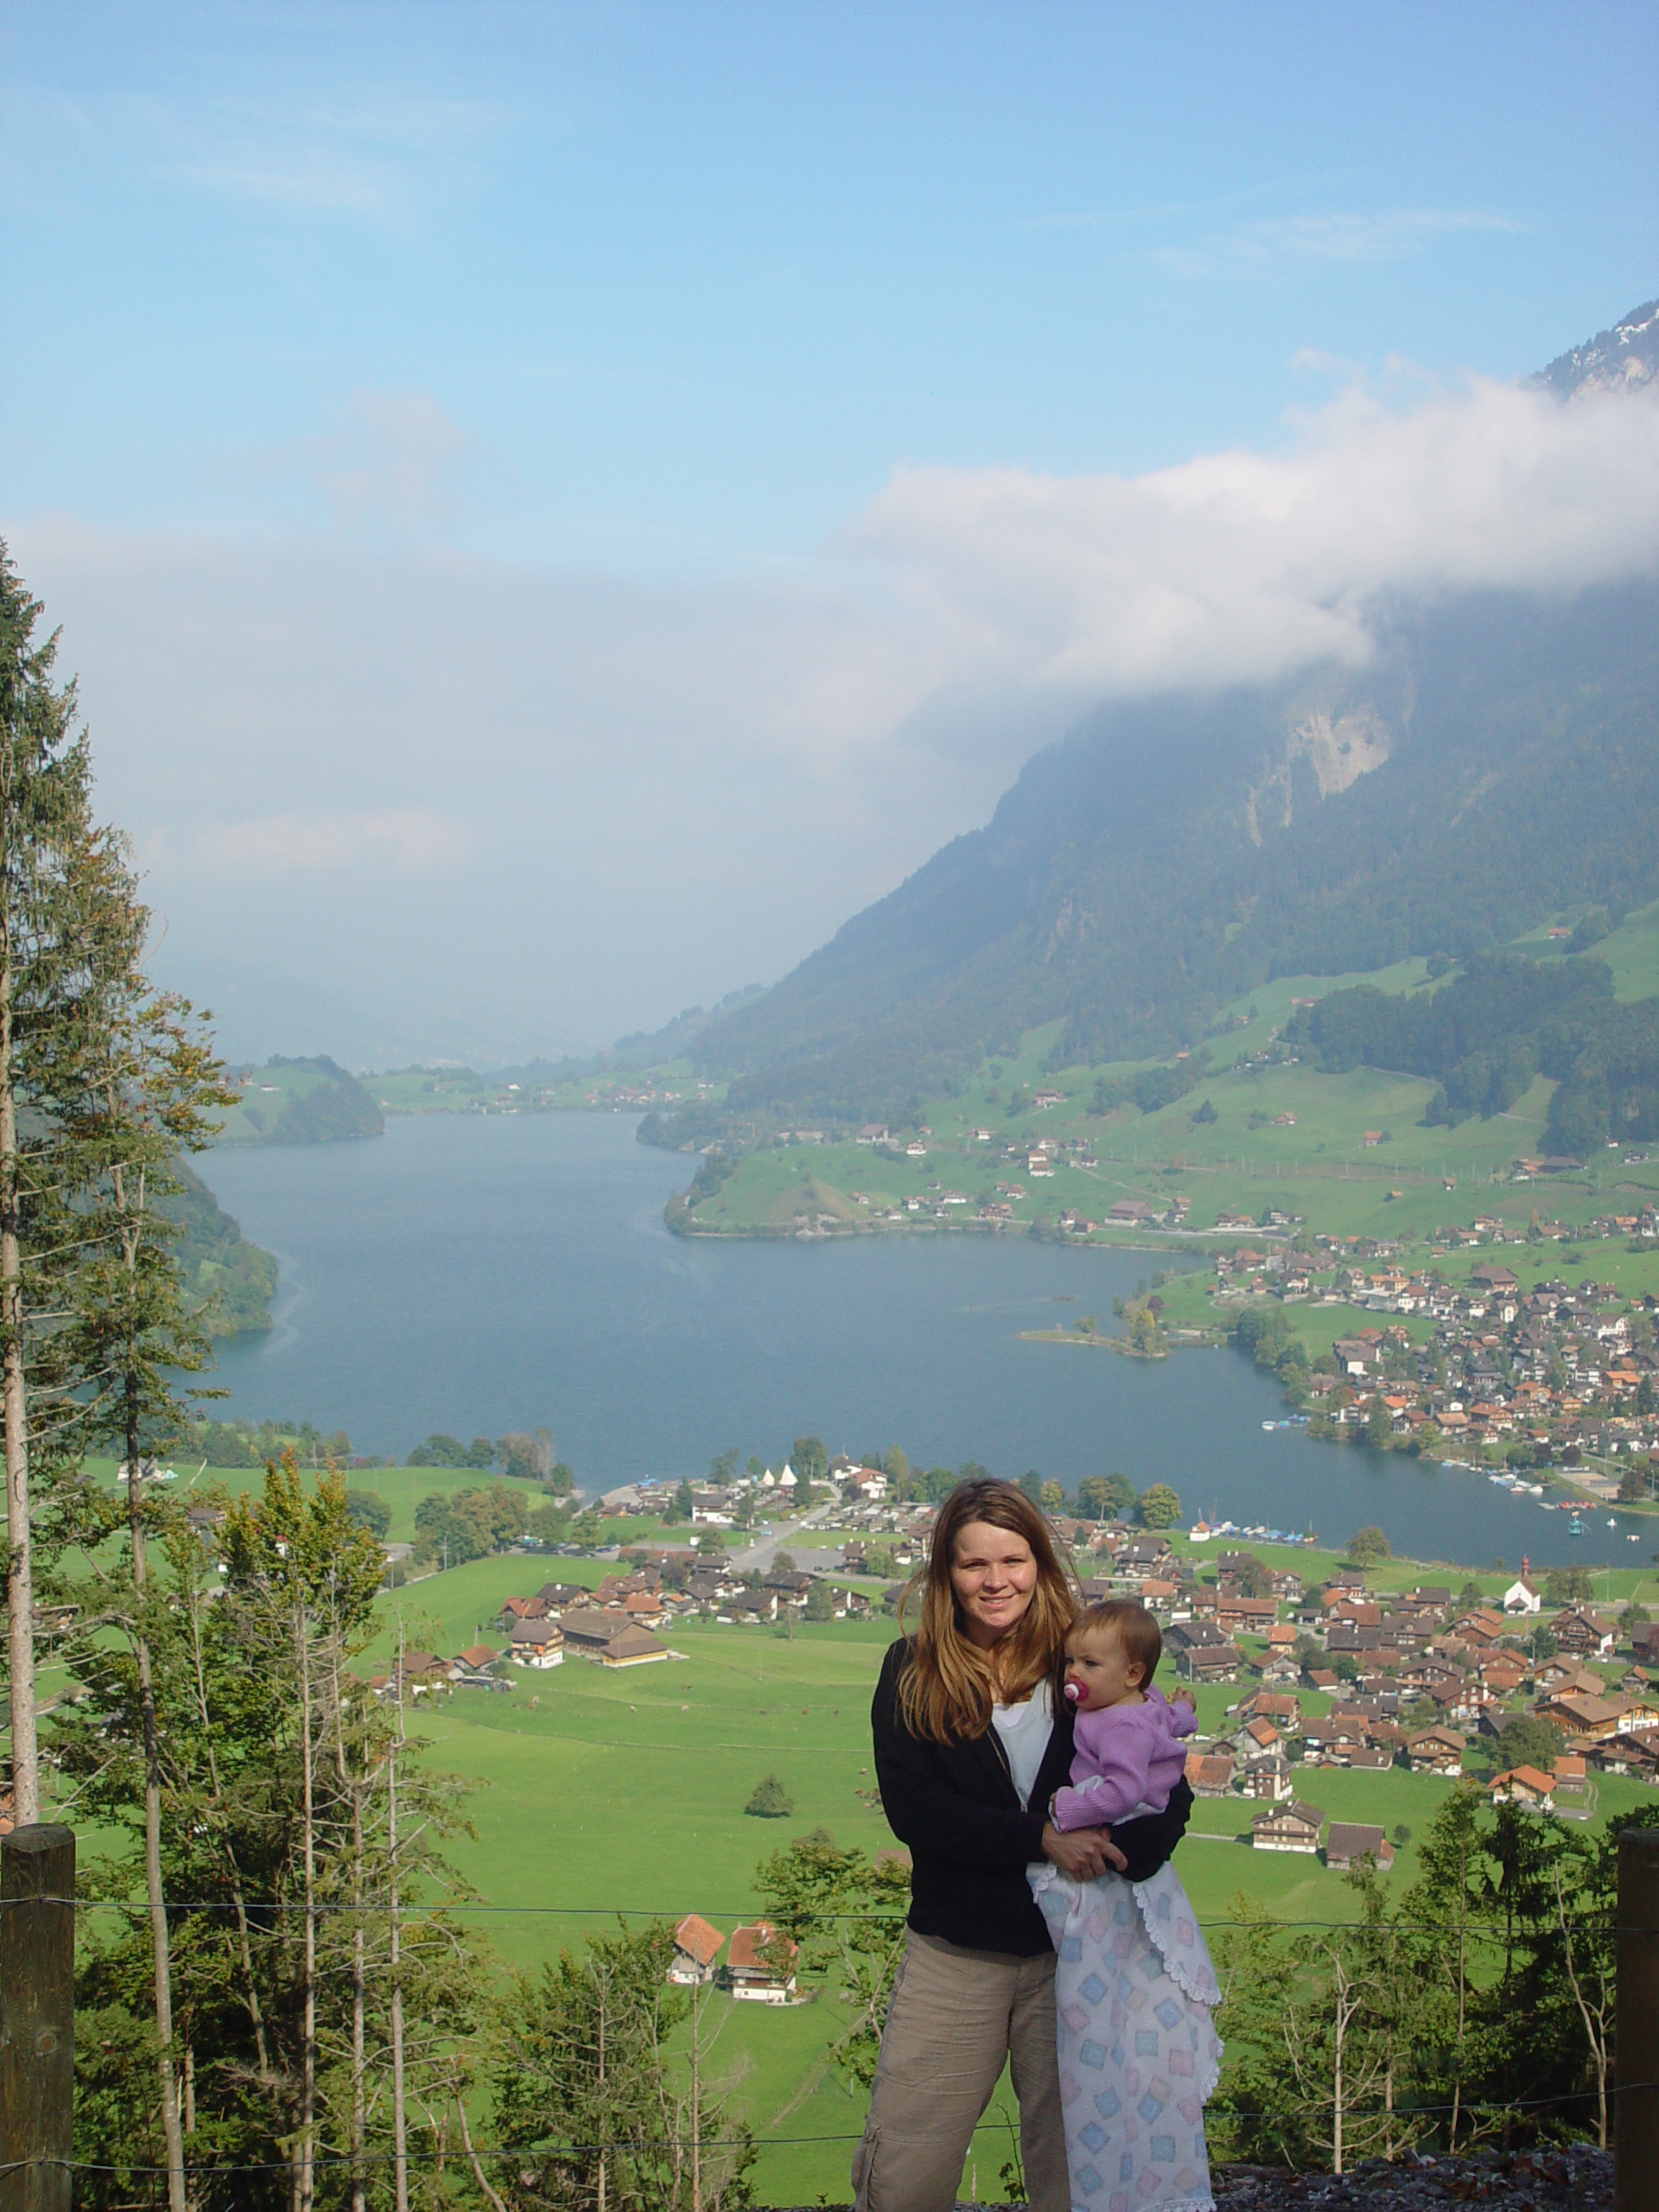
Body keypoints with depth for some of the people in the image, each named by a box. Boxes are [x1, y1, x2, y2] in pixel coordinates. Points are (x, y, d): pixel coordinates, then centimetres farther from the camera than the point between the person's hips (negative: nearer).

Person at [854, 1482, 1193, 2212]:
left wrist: (1117, 1854, -25)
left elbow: (1170, 1790, -4)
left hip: (1074, 1951, 0)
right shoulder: (912, 1674, -1)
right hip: (954, 1953, 0)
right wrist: (1042, 1838, -20)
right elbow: (910, 1808, -12)